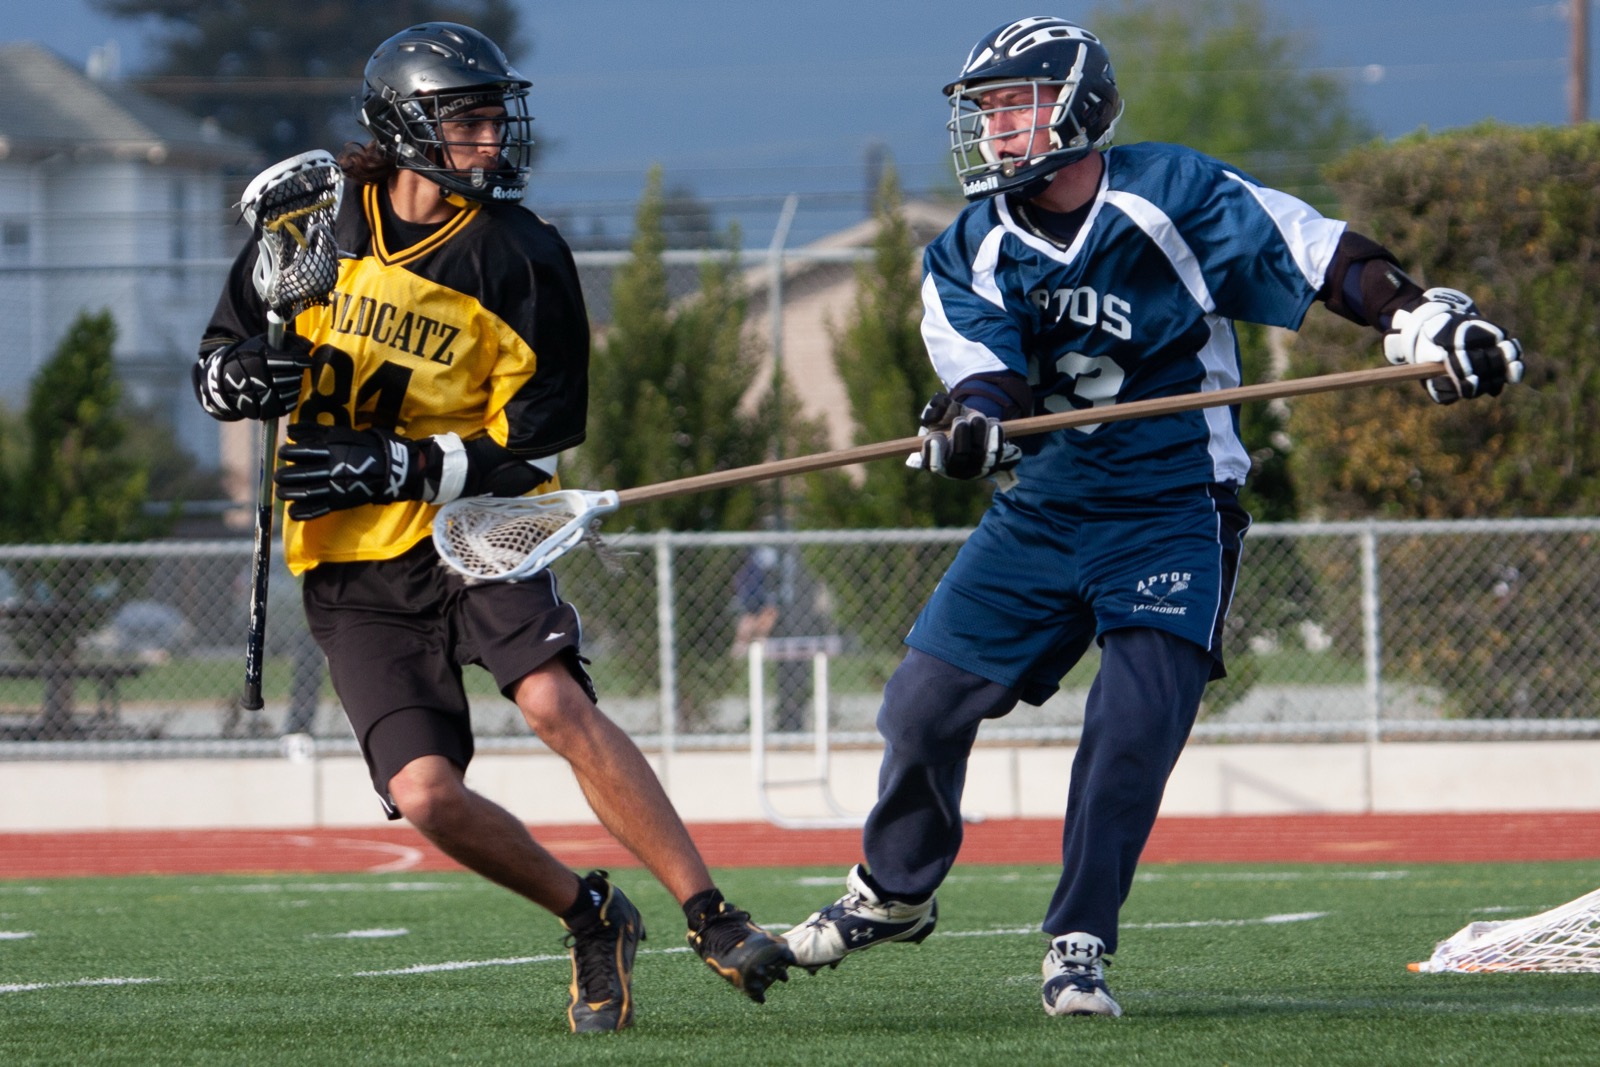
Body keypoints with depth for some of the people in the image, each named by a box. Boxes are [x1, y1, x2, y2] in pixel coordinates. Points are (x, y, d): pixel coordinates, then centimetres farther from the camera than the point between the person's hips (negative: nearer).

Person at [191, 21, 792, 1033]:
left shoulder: (523, 258, -5)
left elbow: (531, 449, -7)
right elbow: (217, 360, 11)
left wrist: (390, 466, -20)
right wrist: (244, 376, -14)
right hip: (356, 567, 2)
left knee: (557, 703, -27)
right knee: (427, 795, -14)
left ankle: (713, 918, -22)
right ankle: (590, 920, 10)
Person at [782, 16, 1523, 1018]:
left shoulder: (1176, 195, -8)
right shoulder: (971, 255, 3)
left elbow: (1330, 259, -7)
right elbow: (991, 377, -10)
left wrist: (1431, 323, -19)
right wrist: (973, 421, -34)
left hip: (1173, 512, -4)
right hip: (1042, 512, 4)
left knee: (1137, 721, -19)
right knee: (924, 701, 3)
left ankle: (1080, 946, -7)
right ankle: (894, 892, 28)